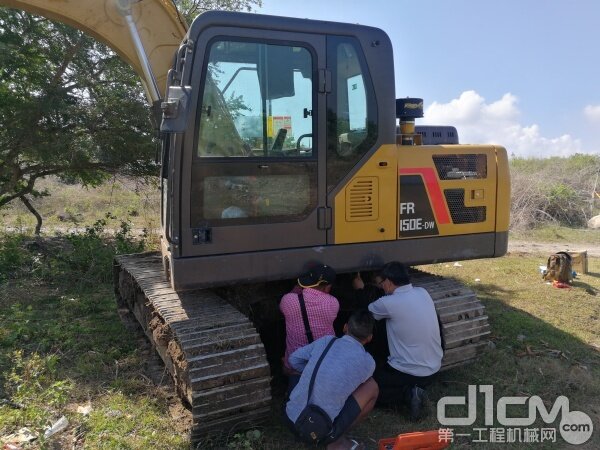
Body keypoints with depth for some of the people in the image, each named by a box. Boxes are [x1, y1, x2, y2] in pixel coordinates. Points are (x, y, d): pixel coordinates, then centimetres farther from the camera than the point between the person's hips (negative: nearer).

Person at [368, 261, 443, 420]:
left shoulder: (389, 303, -21)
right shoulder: (423, 293, -3)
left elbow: (366, 311, 0)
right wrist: (379, 284, 24)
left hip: (409, 371, -7)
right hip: (433, 368, 7)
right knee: (384, 369, 31)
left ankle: (408, 393, -5)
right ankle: (415, 389, 7)